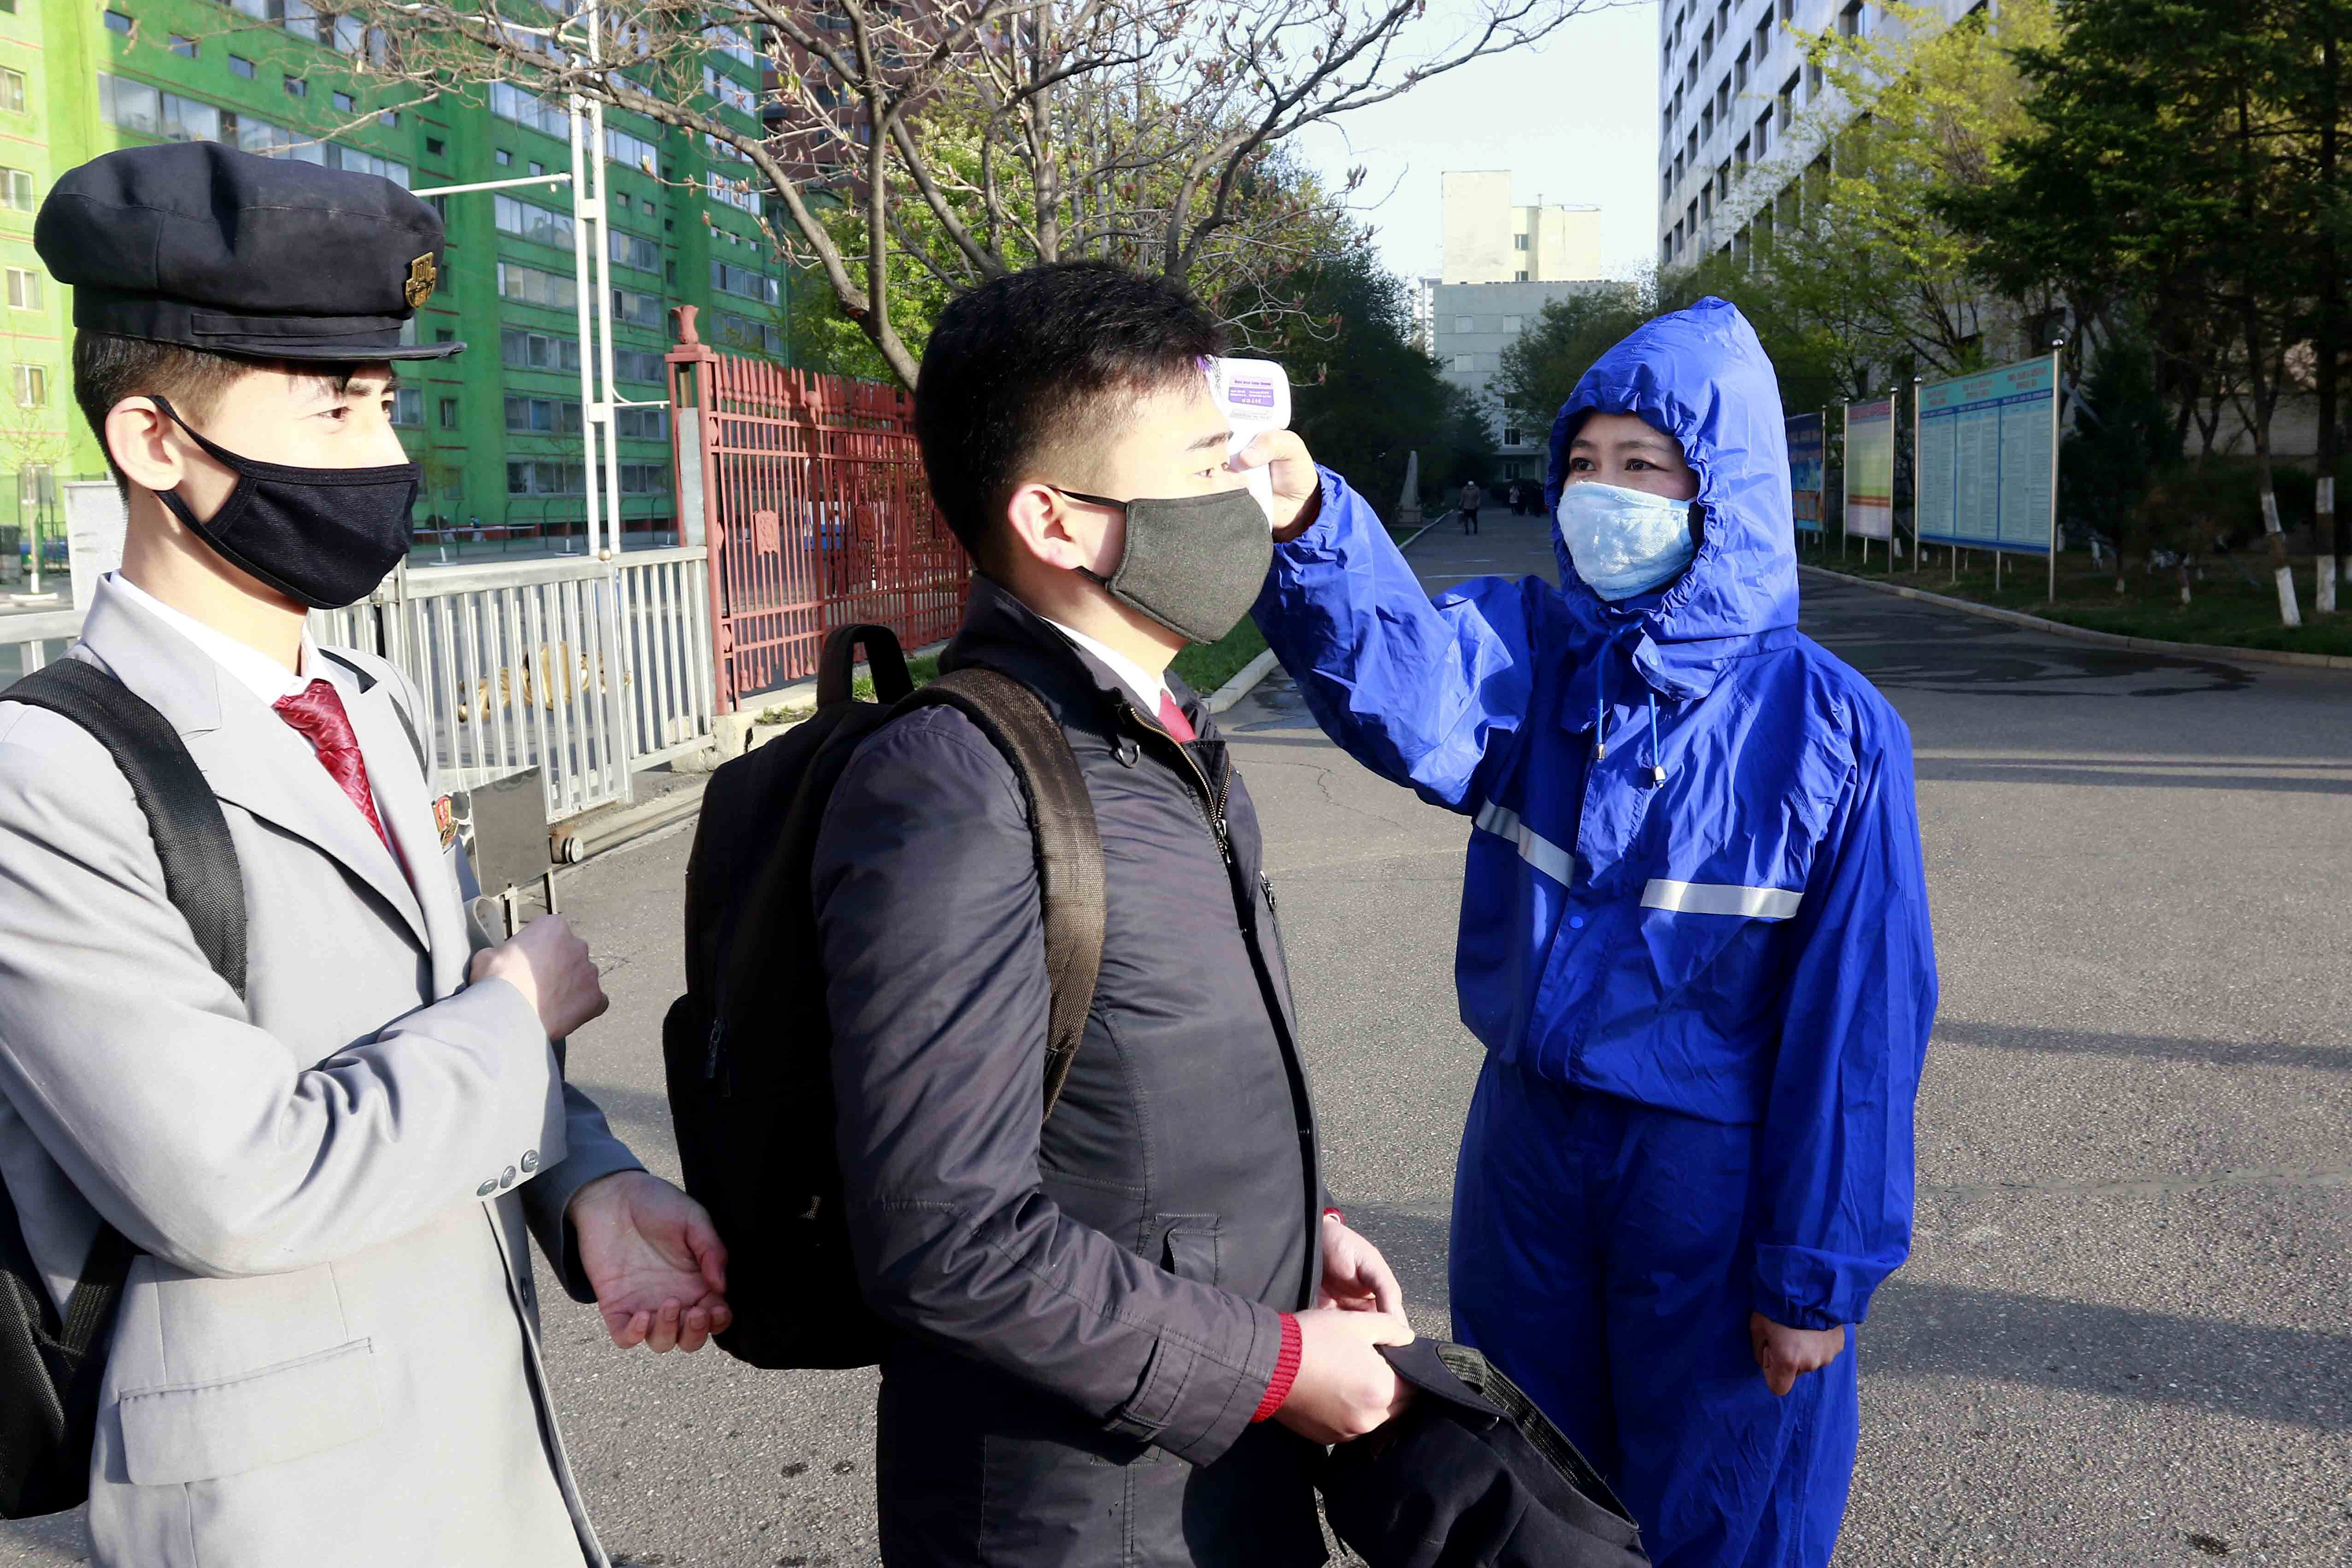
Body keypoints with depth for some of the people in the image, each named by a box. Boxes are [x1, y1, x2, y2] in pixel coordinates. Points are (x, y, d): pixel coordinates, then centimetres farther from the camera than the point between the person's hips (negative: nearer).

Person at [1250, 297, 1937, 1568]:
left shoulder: (1825, 725, -12)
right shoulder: (1529, 646, -3)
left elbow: (1858, 1020, -11)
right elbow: (1416, 696, -27)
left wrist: (1818, 1274, -9)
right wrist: (1308, 527, -45)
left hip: (1713, 1178, -3)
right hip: (1526, 1144, 4)